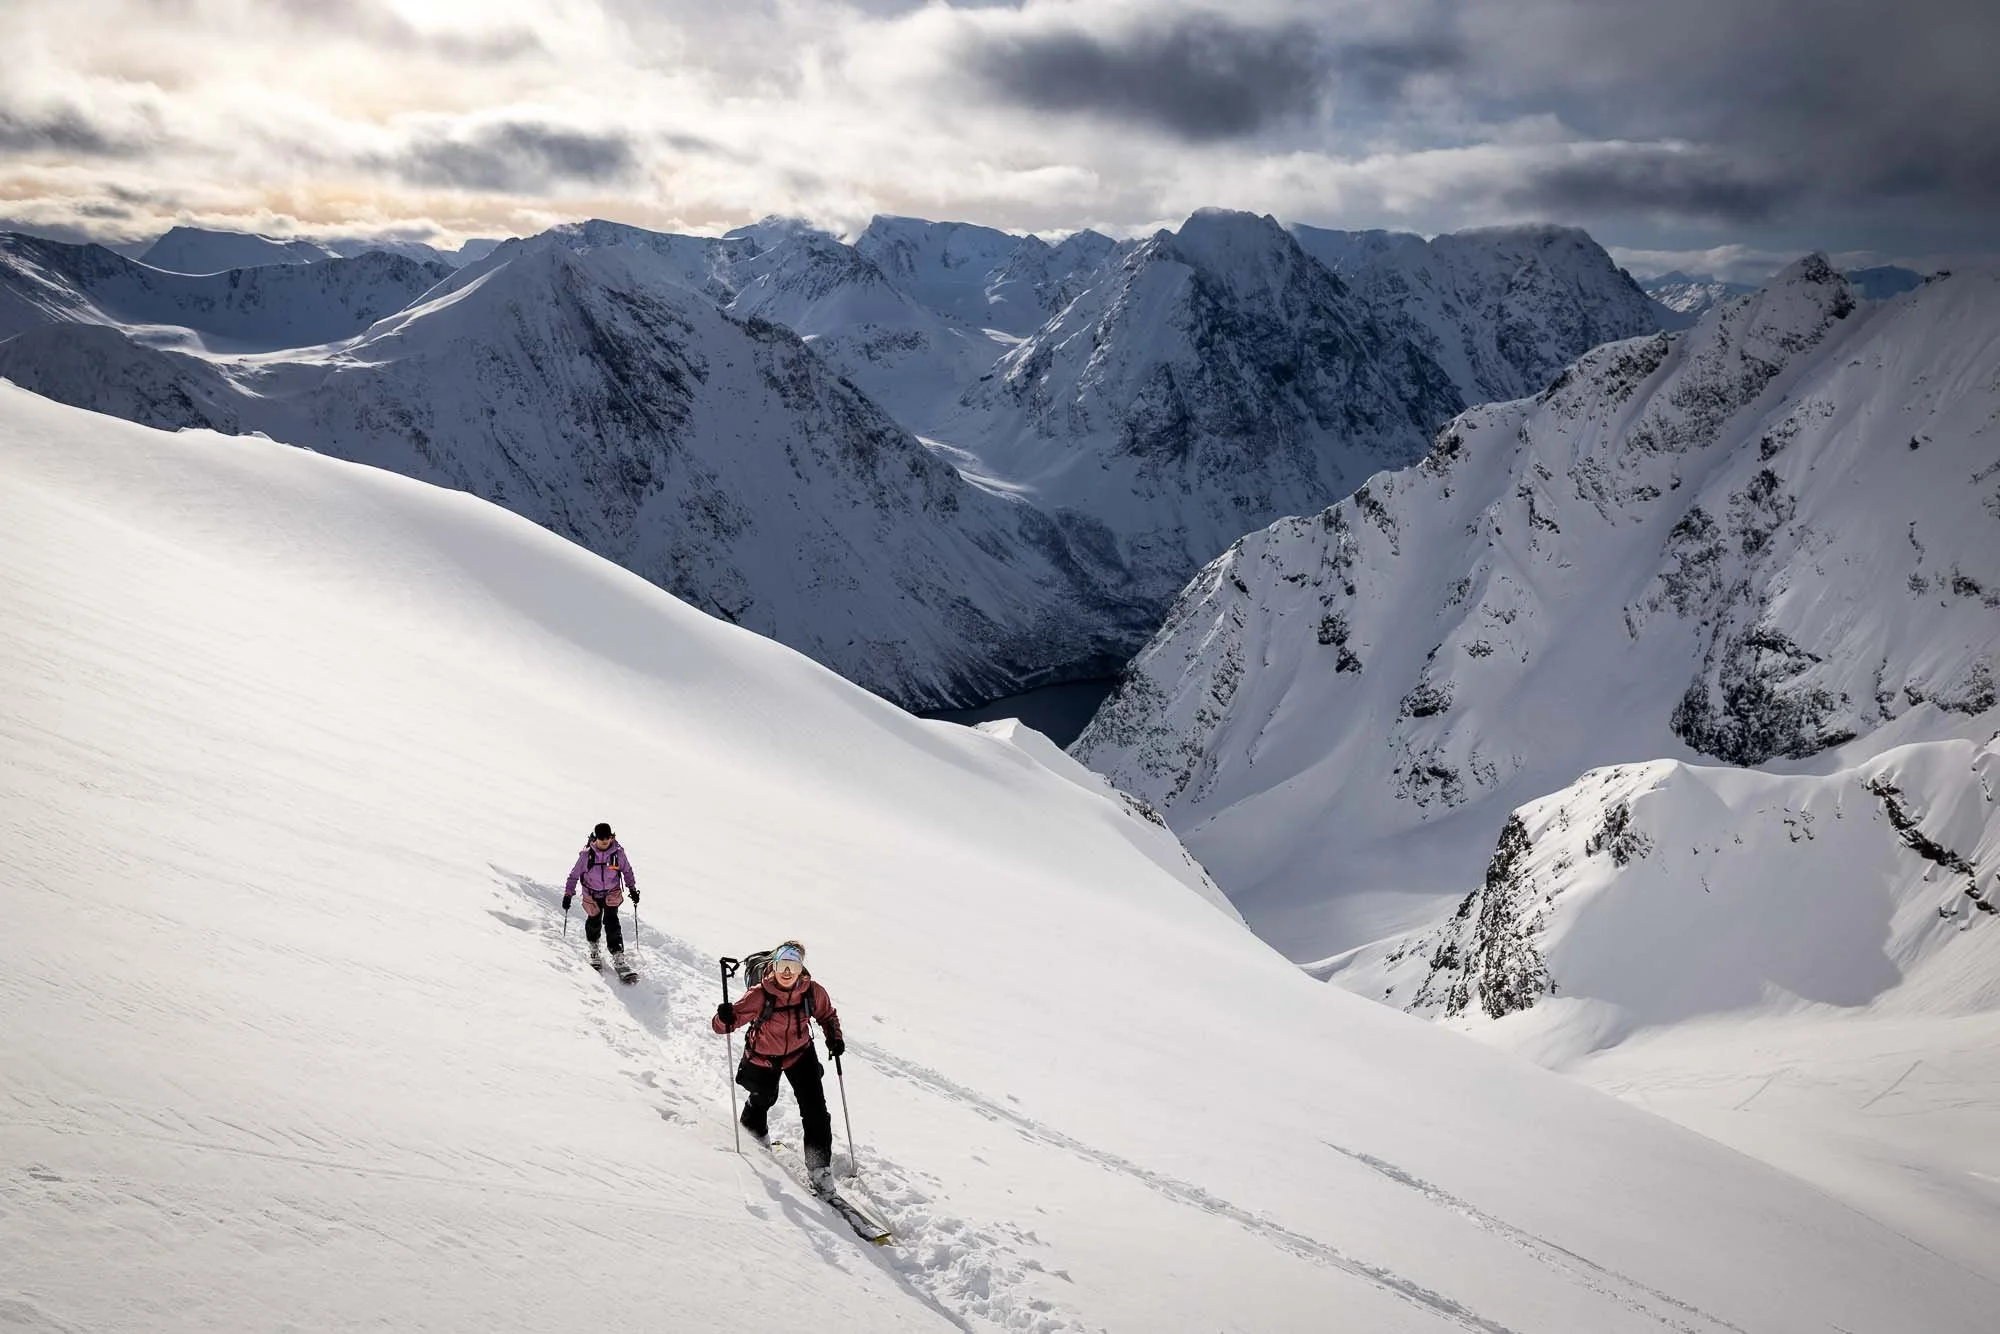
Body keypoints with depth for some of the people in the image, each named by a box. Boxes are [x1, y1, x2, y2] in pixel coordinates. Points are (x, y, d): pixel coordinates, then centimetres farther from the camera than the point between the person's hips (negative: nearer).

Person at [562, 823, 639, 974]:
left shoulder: (618, 852, -12)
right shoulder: (587, 854, -17)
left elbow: (627, 870, 5)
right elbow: (574, 875, -7)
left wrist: (632, 888, 6)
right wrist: (568, 894, -7)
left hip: (612, 893, 0)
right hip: (592, 893, 0)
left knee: (611, 922, -12)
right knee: (594, 922, 5)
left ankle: (618, 957, -13)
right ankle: (593, 946, 38)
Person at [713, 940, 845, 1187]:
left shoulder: (813, 992, -22)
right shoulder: (759, 996, -31)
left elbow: (827, 1014, 1)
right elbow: (721, 1025, -30)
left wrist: (834, 1037, -15)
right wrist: (725, 1018, -53)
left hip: (799, 1053, 1)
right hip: (763, 1058, -1)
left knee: (815, 1109, -9)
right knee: (763, 1098, 25)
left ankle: (818, 1167, 0)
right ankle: (754, 1132, 60)